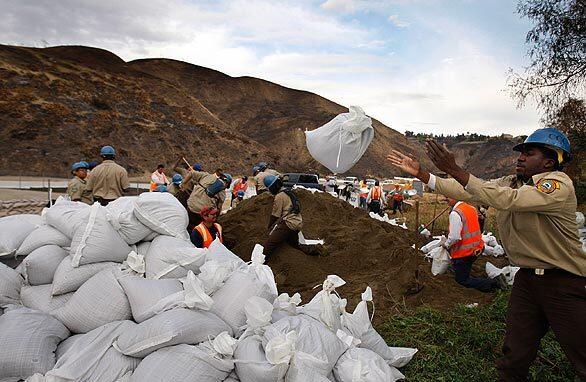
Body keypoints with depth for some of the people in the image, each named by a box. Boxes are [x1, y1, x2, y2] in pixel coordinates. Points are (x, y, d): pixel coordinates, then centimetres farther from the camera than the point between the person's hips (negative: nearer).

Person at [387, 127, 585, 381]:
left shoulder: (559, 184, -17)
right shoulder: (509, 182, 7)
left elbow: (506, 200, -31)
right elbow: (465, 192, -1)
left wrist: (454, 170, -36)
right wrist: (420, 173, -9)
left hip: (562, 283, -6)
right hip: (526, 277, 6)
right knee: (515, 353, 11)